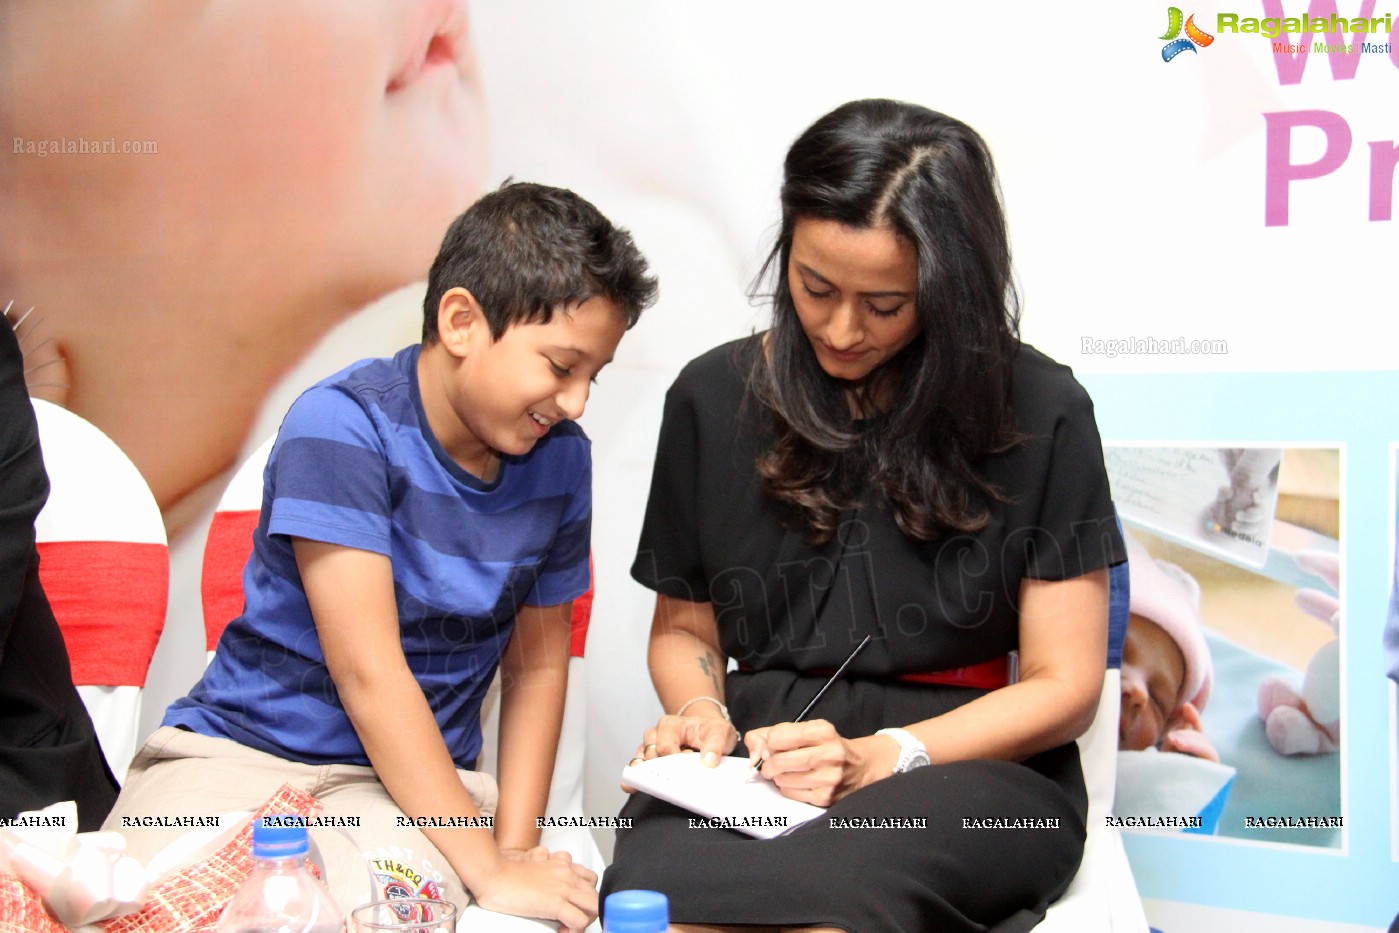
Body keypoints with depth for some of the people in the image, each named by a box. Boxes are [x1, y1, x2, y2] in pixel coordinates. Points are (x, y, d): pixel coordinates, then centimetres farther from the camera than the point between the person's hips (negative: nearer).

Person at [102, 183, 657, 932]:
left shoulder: (559, 458, 0)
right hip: (242, 749, -2)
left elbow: (537, 665, 9)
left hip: (422, 773, 2)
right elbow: (367, 671, -21)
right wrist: (488, 870, -20)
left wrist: (515, 845, -3)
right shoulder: (343, 426, -16)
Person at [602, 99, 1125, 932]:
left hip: (970, 769, -1)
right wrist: (699, 710, -5)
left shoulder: (1041, 413, 0)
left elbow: (1063, 685, 1)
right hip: (756, 765, 2)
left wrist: (880, 758, -13)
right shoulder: (713, 397, 10)